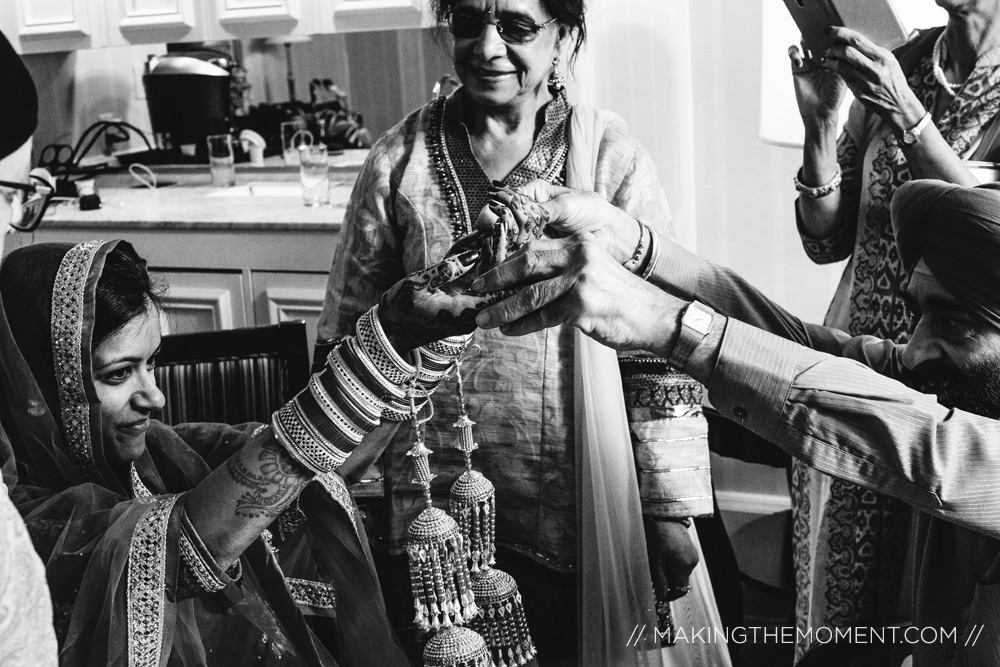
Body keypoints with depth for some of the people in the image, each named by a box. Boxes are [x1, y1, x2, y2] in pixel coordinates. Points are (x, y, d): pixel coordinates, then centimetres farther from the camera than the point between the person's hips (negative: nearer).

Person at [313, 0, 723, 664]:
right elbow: (345, 331, 5)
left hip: (573, 510, -1)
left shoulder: (610, 154, -7)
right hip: (427, 512, 2)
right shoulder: (399, 159, -2)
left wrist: (670, 509, -9)